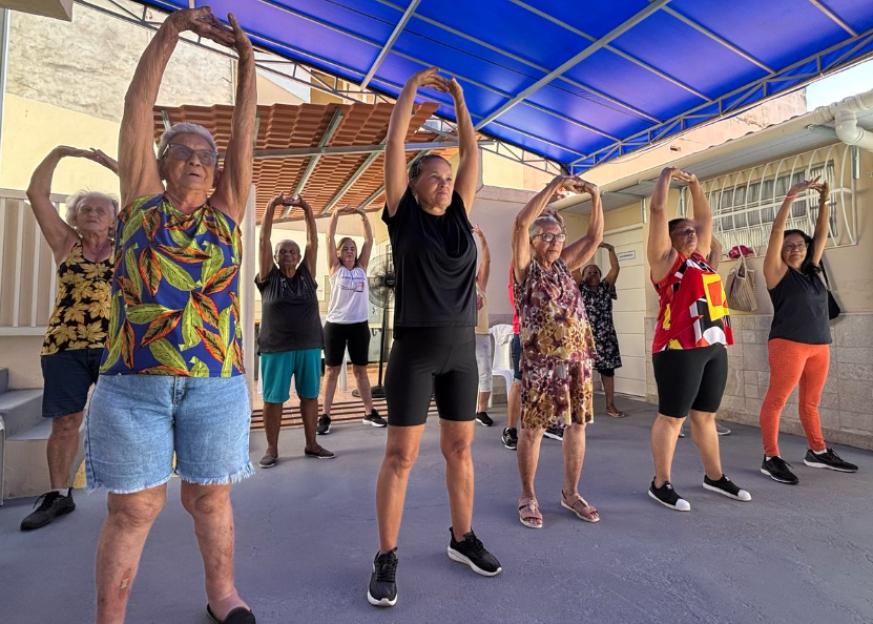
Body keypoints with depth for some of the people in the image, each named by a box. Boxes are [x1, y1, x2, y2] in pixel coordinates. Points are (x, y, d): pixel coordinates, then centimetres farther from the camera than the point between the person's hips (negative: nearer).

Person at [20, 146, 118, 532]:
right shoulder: (65, 243, 11)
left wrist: (112, 165, 5)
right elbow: (36, 194, 8)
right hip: (64, 346, 1)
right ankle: (58, 495, 20)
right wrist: (57, 153, 5)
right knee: (65, 422, 6)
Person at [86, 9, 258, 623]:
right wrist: (172, 29, 6)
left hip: (218, 382, 2)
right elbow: (138, 105, 6)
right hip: (132, 383, -1)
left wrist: (246, 56, 10)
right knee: (134, 506, 7)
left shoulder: (225, 213, 10)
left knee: (210, 496, 14)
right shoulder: (142, 200, 7)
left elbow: (245, 128, 10)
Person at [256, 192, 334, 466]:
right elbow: (264, 240, -5)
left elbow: (313, 241, 1)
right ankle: (272, 449, 17)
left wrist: (307, 209, -7)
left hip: (309, 346, 3)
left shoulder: (306, 275, 7)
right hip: (276, 348, -2)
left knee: (310, 395, 9)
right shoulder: (268, 277, 2)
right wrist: (272, 206, -11)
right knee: (273, 399, 4)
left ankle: (311, 444, 21)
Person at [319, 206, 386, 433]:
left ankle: (370, 413, 20)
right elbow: (329, 239, -3)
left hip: (359, 325, 3)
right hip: (336, 325, -2)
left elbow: (369, 240, 5)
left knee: (361, 371, 12)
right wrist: (336, 214, -5)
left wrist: (364, 216, 0)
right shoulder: (335, 268, 2)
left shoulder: (361, 268, 9)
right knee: (332, 371, 4)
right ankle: (325, 417, 10)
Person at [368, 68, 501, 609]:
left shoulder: (459, 216, 11)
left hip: (462, 349, 4)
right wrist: (413, 87, 10)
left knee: (460, 448, 13)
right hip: (414, 349, -4)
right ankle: (387, 557, 16)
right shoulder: (403, 215, 2)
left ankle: (463, 538, 31)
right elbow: (395, 144, 1)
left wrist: (458, 98, 19)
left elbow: (472, 152, 14)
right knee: (401, 454, 0)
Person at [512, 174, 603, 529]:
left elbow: (594, 236, 12)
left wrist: (595, 196, 0)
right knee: (533, 428, 2)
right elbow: (521, 223, -14)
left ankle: (571, 493, 27)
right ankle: (528, 497, 17)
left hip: (577, 357, 6)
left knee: (577, 425, 10)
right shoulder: (526, 267, -1)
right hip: (540, 359, -6)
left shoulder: (563, 265, 14)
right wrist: (553, 186, -13)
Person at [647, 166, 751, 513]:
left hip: (714, 347, 8)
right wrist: (666, 176, 7)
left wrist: (694, 183, 30)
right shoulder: (666, 258, -1)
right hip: (680, 348, -7)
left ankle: (714, 477, 30)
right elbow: (658, 209, -5)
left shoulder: (699, 258, 18)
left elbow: (705, 216, 29)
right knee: (672, 417, -1)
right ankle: (661, 484, 9)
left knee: (705, 416, 17)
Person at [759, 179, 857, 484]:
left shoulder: (811, 270, 14)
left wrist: (824, 201, 5)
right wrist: (791, 196, -13)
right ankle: (771, 458, -3)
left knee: (811, 401, 16)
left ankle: (818, 452, 28)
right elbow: (776, 232, -10)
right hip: (788, 344, -7)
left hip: (819, 345, 7)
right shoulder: (778, 272, -2)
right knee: (776, 399, -5)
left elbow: (822, 233, 12)